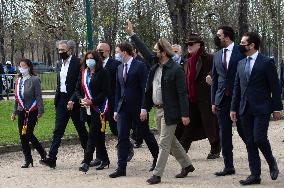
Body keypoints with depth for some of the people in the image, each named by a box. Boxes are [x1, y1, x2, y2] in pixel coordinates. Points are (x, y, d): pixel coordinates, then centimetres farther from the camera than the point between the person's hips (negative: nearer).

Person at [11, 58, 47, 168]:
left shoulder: (34, 80, -7)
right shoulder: (18, 81, 11)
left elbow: (38, 96, -9)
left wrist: (40, 111, -13)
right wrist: (14, 112, 17)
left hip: (32, 112, -6)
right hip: (21, 112, 6)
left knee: (28, 134, -11)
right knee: (22, 136, 4)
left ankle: (43, 153, 10)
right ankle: (27, 159, 13)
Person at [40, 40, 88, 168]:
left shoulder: (77, 63, -12)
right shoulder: (61, 64, 12)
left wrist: (72, 100, -21)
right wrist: (57, 100, 12)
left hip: (73, 101, -6)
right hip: (61, 101, 6)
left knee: (81, 129, 7)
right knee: (58, 130, -1)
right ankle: (51, 159, -5)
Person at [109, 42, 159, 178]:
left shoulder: (140, 66, -8)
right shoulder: (120, 68, 12)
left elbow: (144, 88, -12)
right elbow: (118, 89, 15)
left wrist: (143, 108, -17)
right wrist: (116, 109, 11)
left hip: (137, 107, -5)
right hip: (123, 107, 6)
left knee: (145, 134, 7)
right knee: (122, 137, -1)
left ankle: (157, 158, 29)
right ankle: (121, 168, -1)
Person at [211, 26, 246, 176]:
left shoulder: (241, 52, -4)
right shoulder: (217, 56, 12)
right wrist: (213, 101, 11)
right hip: (222, 100, 5)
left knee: (242, 130, -1)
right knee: (224, 134, 6)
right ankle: (228, 166, 12)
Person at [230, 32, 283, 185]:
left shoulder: (266, 63, -5)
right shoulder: (241, 64, 13)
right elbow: (237, 87, 16)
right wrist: (234, 108, 12)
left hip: (261, 109, -6)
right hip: (245, 109, 6)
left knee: (259, 139, -14)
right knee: (250, 143, 5)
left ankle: (271, 162, 14)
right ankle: (255, 175, 10)